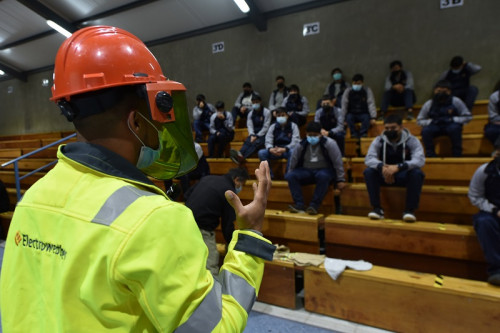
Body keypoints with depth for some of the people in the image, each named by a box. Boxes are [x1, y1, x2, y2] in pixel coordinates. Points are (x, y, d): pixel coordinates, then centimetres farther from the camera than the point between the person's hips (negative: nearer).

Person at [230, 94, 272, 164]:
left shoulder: (266, 112, -1)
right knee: (247, 141, -29)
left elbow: (266, 127, -8)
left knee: (256, 143, -35)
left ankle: (242, 157, -62)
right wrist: (252, 135, -16)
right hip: (254, 134, 5)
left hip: (263, 134, -5)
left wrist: (257, 136, -16)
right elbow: (249, 125, 4)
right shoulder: (251, 113, 13)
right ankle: (240, 154, -59)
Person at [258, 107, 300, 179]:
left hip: (288, 150, -3)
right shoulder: (273, 127, 8)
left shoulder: (293, 126, 0)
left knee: (293, 152, -38)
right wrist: (270, 149, -26)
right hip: (275, 150, 3)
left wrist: (284, 149, -28)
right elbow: (268, 141, -1)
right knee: (261, 152, -23)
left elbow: (296, 141, -11)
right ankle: (269, 175, -16)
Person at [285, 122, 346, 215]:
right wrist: (289, 176, 12)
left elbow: (338, 162, -8)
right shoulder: (301, 145, 0)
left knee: (323, 176, -40)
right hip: (306, 171, 3)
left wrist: (340, 180, -8)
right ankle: (299, 204, -24)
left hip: (325, 170, -3)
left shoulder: (329, 143, -9)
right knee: (290, 176, -24)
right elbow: (293, 162, 9)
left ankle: (314, 205, -30)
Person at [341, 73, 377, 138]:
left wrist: (373, 118, -19)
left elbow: (371, 104, -10)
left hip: (363, 114, 0)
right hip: (352, 114, 0)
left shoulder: (367, 90, -3)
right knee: (349, 117, -33)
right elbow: (344, 105, -7)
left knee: (367, 117, -33)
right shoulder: (348, 91, -3)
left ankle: (362, 134, -34)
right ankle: (354, 134, -32)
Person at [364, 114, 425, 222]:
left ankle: (410, 210, -22)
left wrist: (398, 167, -42)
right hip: (384, 175, 2)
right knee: (369, 171, -25)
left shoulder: (412, 140, -9)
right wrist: (381, 167, -39)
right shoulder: (378, 140, -5)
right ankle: (377, 208, -21)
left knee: (417, 173, -32)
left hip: (404, 176, -1)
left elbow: (420, 160, -25)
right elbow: (369, 158, -17)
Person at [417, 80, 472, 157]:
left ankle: (457, 156, -19)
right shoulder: (429, 104, -5)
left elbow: (468, 117, -2)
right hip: (435, 126, 1)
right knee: (425, 130, -30)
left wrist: (452, 119, -18)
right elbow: (419, 120, 1)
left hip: (452, 125, -1)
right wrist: (432, 121, -17)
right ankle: (430, 156, -18)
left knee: (454, 128, -34)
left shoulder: (456, 101, -6)